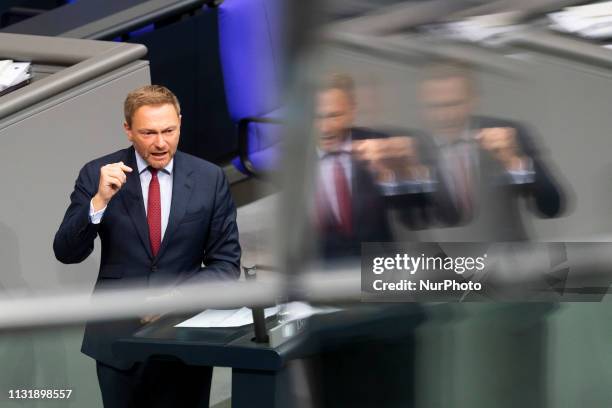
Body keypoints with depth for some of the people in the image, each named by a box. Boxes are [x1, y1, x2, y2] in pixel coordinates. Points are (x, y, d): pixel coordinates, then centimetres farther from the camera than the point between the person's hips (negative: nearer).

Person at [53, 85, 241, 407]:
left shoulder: (210, 178, -2)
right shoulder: (97, 174, -3)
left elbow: (226, 264, 0)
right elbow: (67, 253, -7)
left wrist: (177, 294, -16)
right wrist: (100, 200, -22)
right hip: (117, 337, 0)